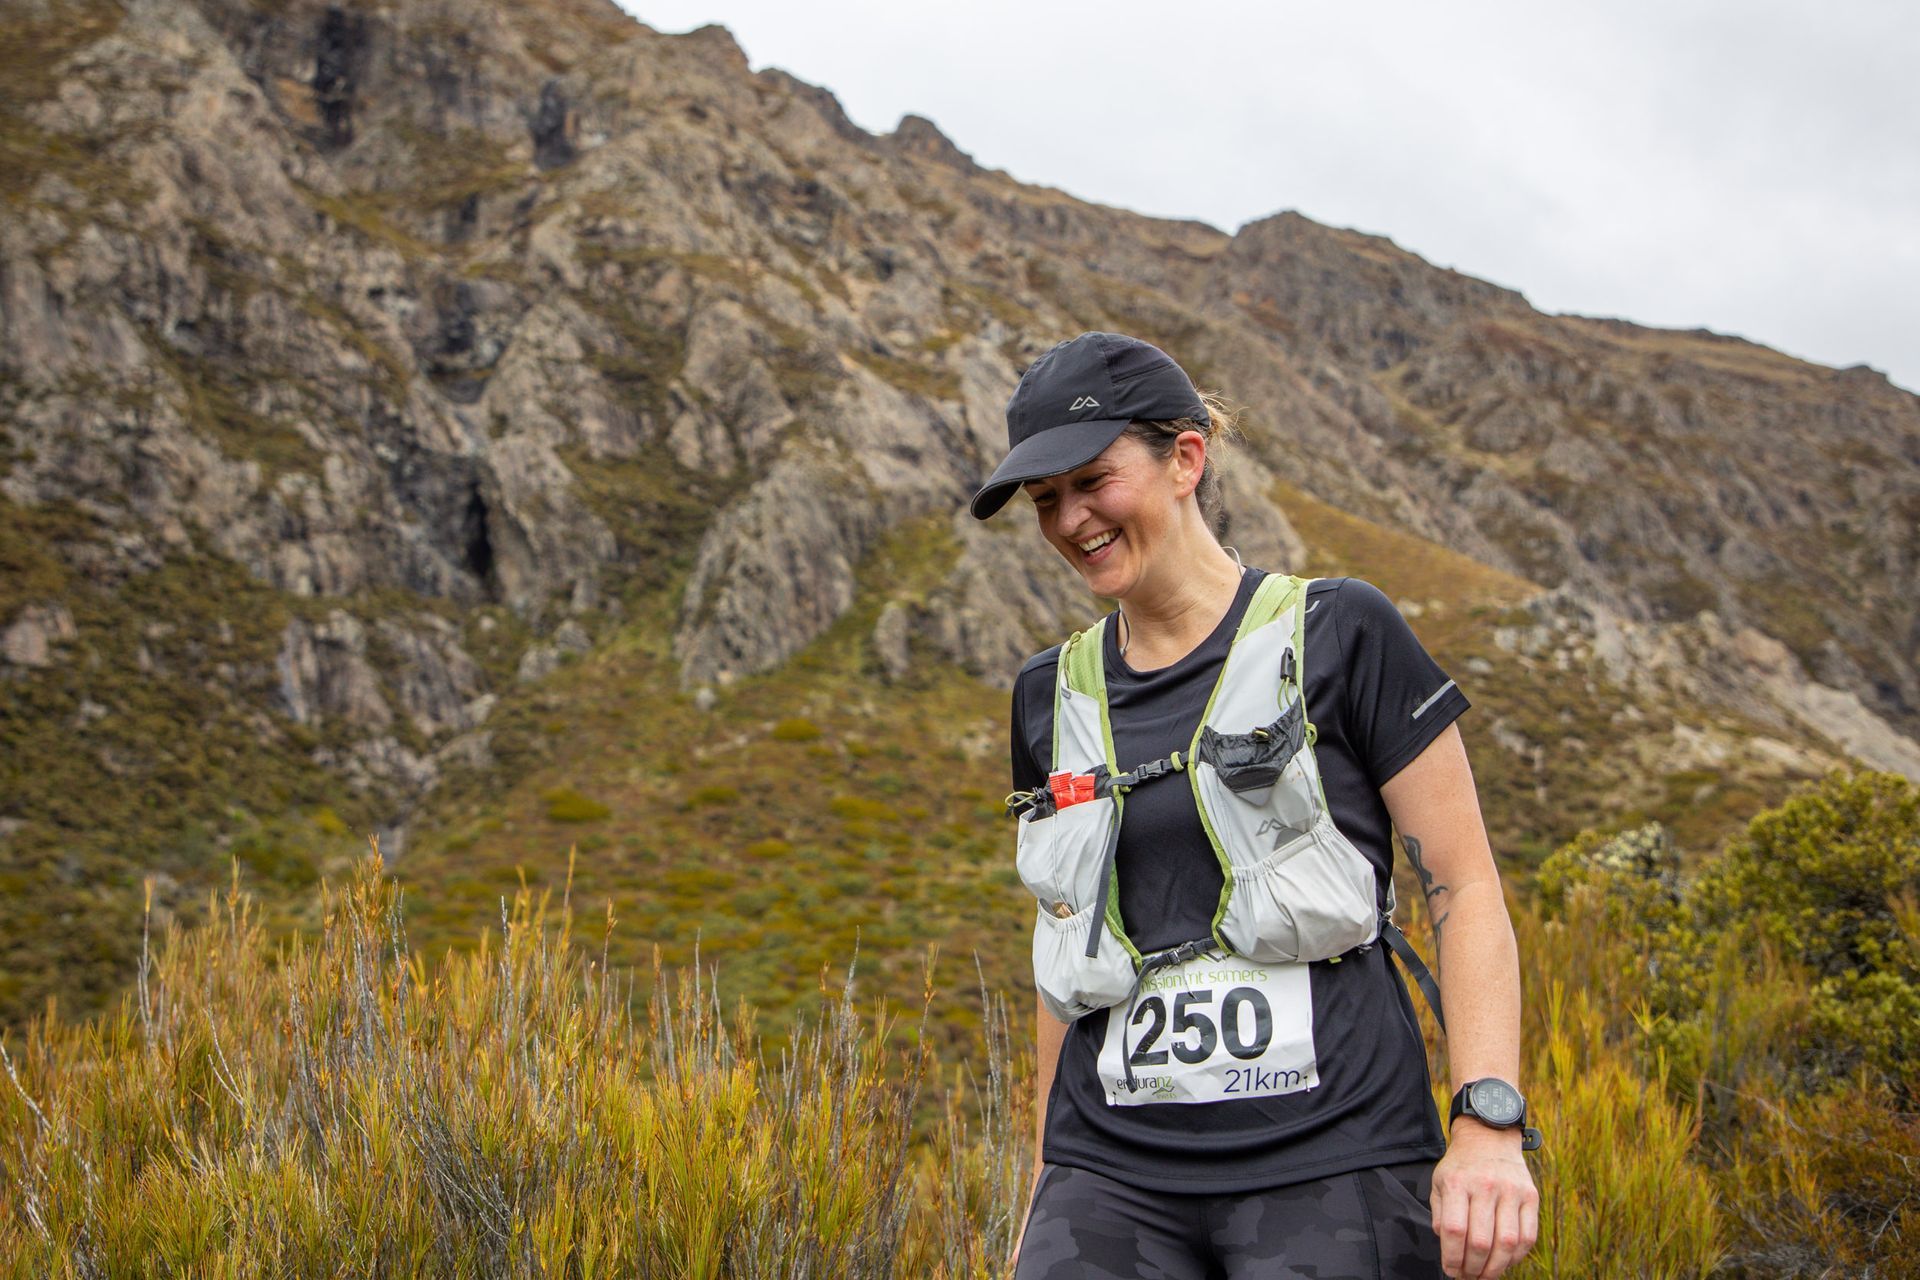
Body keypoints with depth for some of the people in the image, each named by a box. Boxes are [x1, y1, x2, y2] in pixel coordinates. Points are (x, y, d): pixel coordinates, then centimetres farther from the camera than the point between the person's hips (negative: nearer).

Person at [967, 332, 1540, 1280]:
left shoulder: (1343, 636, -1)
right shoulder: (1050, 696, 12)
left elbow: (1464, 888, -2)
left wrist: (1490, 1122, -12)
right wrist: (1046, 1187, 21)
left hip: (1331, 1168, -3)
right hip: (1113, 1175, 4)